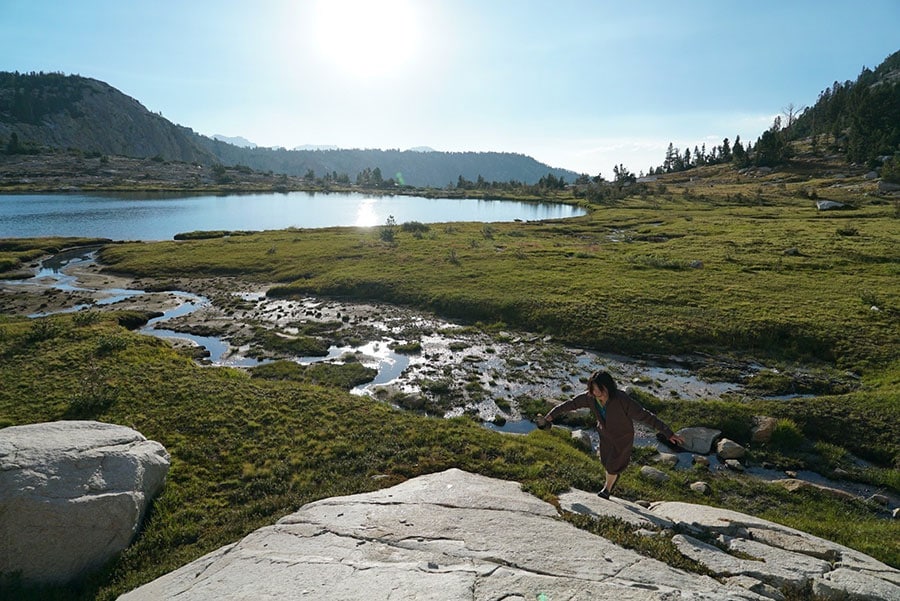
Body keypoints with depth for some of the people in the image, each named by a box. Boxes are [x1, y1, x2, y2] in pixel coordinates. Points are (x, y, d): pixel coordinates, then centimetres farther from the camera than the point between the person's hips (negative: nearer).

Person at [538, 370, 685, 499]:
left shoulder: (622, 400, -41)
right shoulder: (589, 397, -28)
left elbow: (645, 416, -38)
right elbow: (570, 404, -12)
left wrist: (669, 433, -39)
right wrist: (550, 415, -4)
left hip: (623, 436, -4)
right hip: (605, 433, 4)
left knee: (612, 466, 11)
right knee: (605, 461, 24)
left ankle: (607, 489, 44)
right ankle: (615, 476, 61)